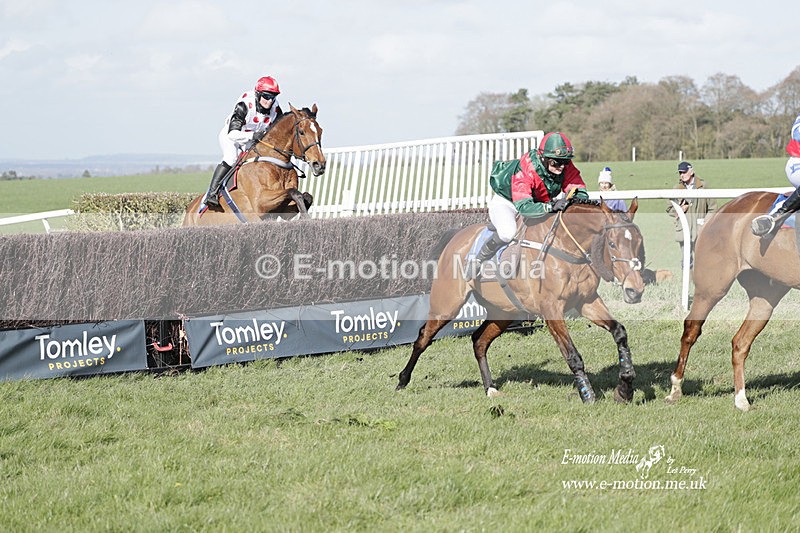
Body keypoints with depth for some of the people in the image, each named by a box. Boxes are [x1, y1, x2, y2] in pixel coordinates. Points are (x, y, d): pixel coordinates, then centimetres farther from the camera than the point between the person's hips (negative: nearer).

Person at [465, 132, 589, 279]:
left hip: (539, 200, 7)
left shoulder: (566, 167, -22)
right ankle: (477, 261, -12)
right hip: (506, 201, -7)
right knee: (507, 233, -37)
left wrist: (579, 198, -45)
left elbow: (579, 190, -20)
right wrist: (551, 207, -61)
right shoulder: (524, 172, -40)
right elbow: (523, 207, -47)